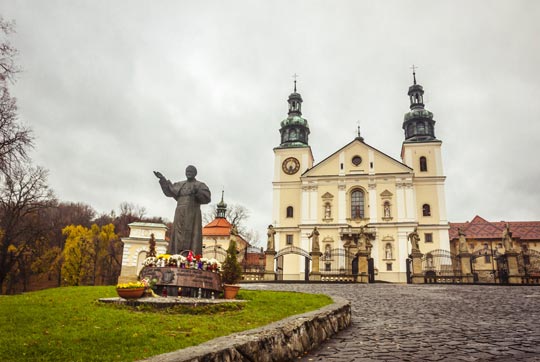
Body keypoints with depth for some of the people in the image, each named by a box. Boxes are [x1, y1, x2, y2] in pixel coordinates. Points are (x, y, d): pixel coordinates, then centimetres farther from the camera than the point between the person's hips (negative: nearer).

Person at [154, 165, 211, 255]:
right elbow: (169, 191, 8)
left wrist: (197, 192, -25)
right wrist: (163, 179, -1)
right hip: (180, 215, 5)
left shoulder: (200, 185, 5)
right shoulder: (180, 185, 19)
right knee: (178, 238, -2)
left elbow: (207, 198, -8)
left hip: (192, 214, -4)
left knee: (191, 237, -11)